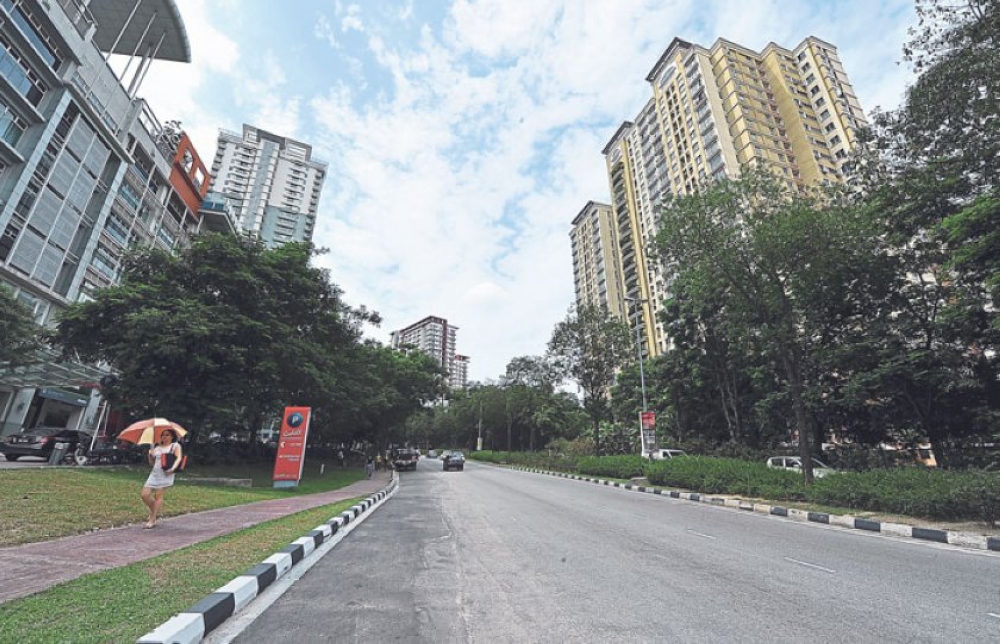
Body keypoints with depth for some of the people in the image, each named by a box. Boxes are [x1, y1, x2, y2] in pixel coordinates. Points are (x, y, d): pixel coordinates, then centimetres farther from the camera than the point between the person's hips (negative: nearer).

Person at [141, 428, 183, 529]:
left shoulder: (175, 446, 4)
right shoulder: (157, 448, 19)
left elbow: (178, 458, -9)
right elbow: (152, 463, 19)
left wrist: (172, 468, -24)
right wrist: (150, 455, 0)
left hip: (166, 474, -5)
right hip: (154, 474, 6)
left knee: (158, 496, -8)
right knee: (145, 495, -2)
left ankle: (152, 520, 0)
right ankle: (155, 512, 23)